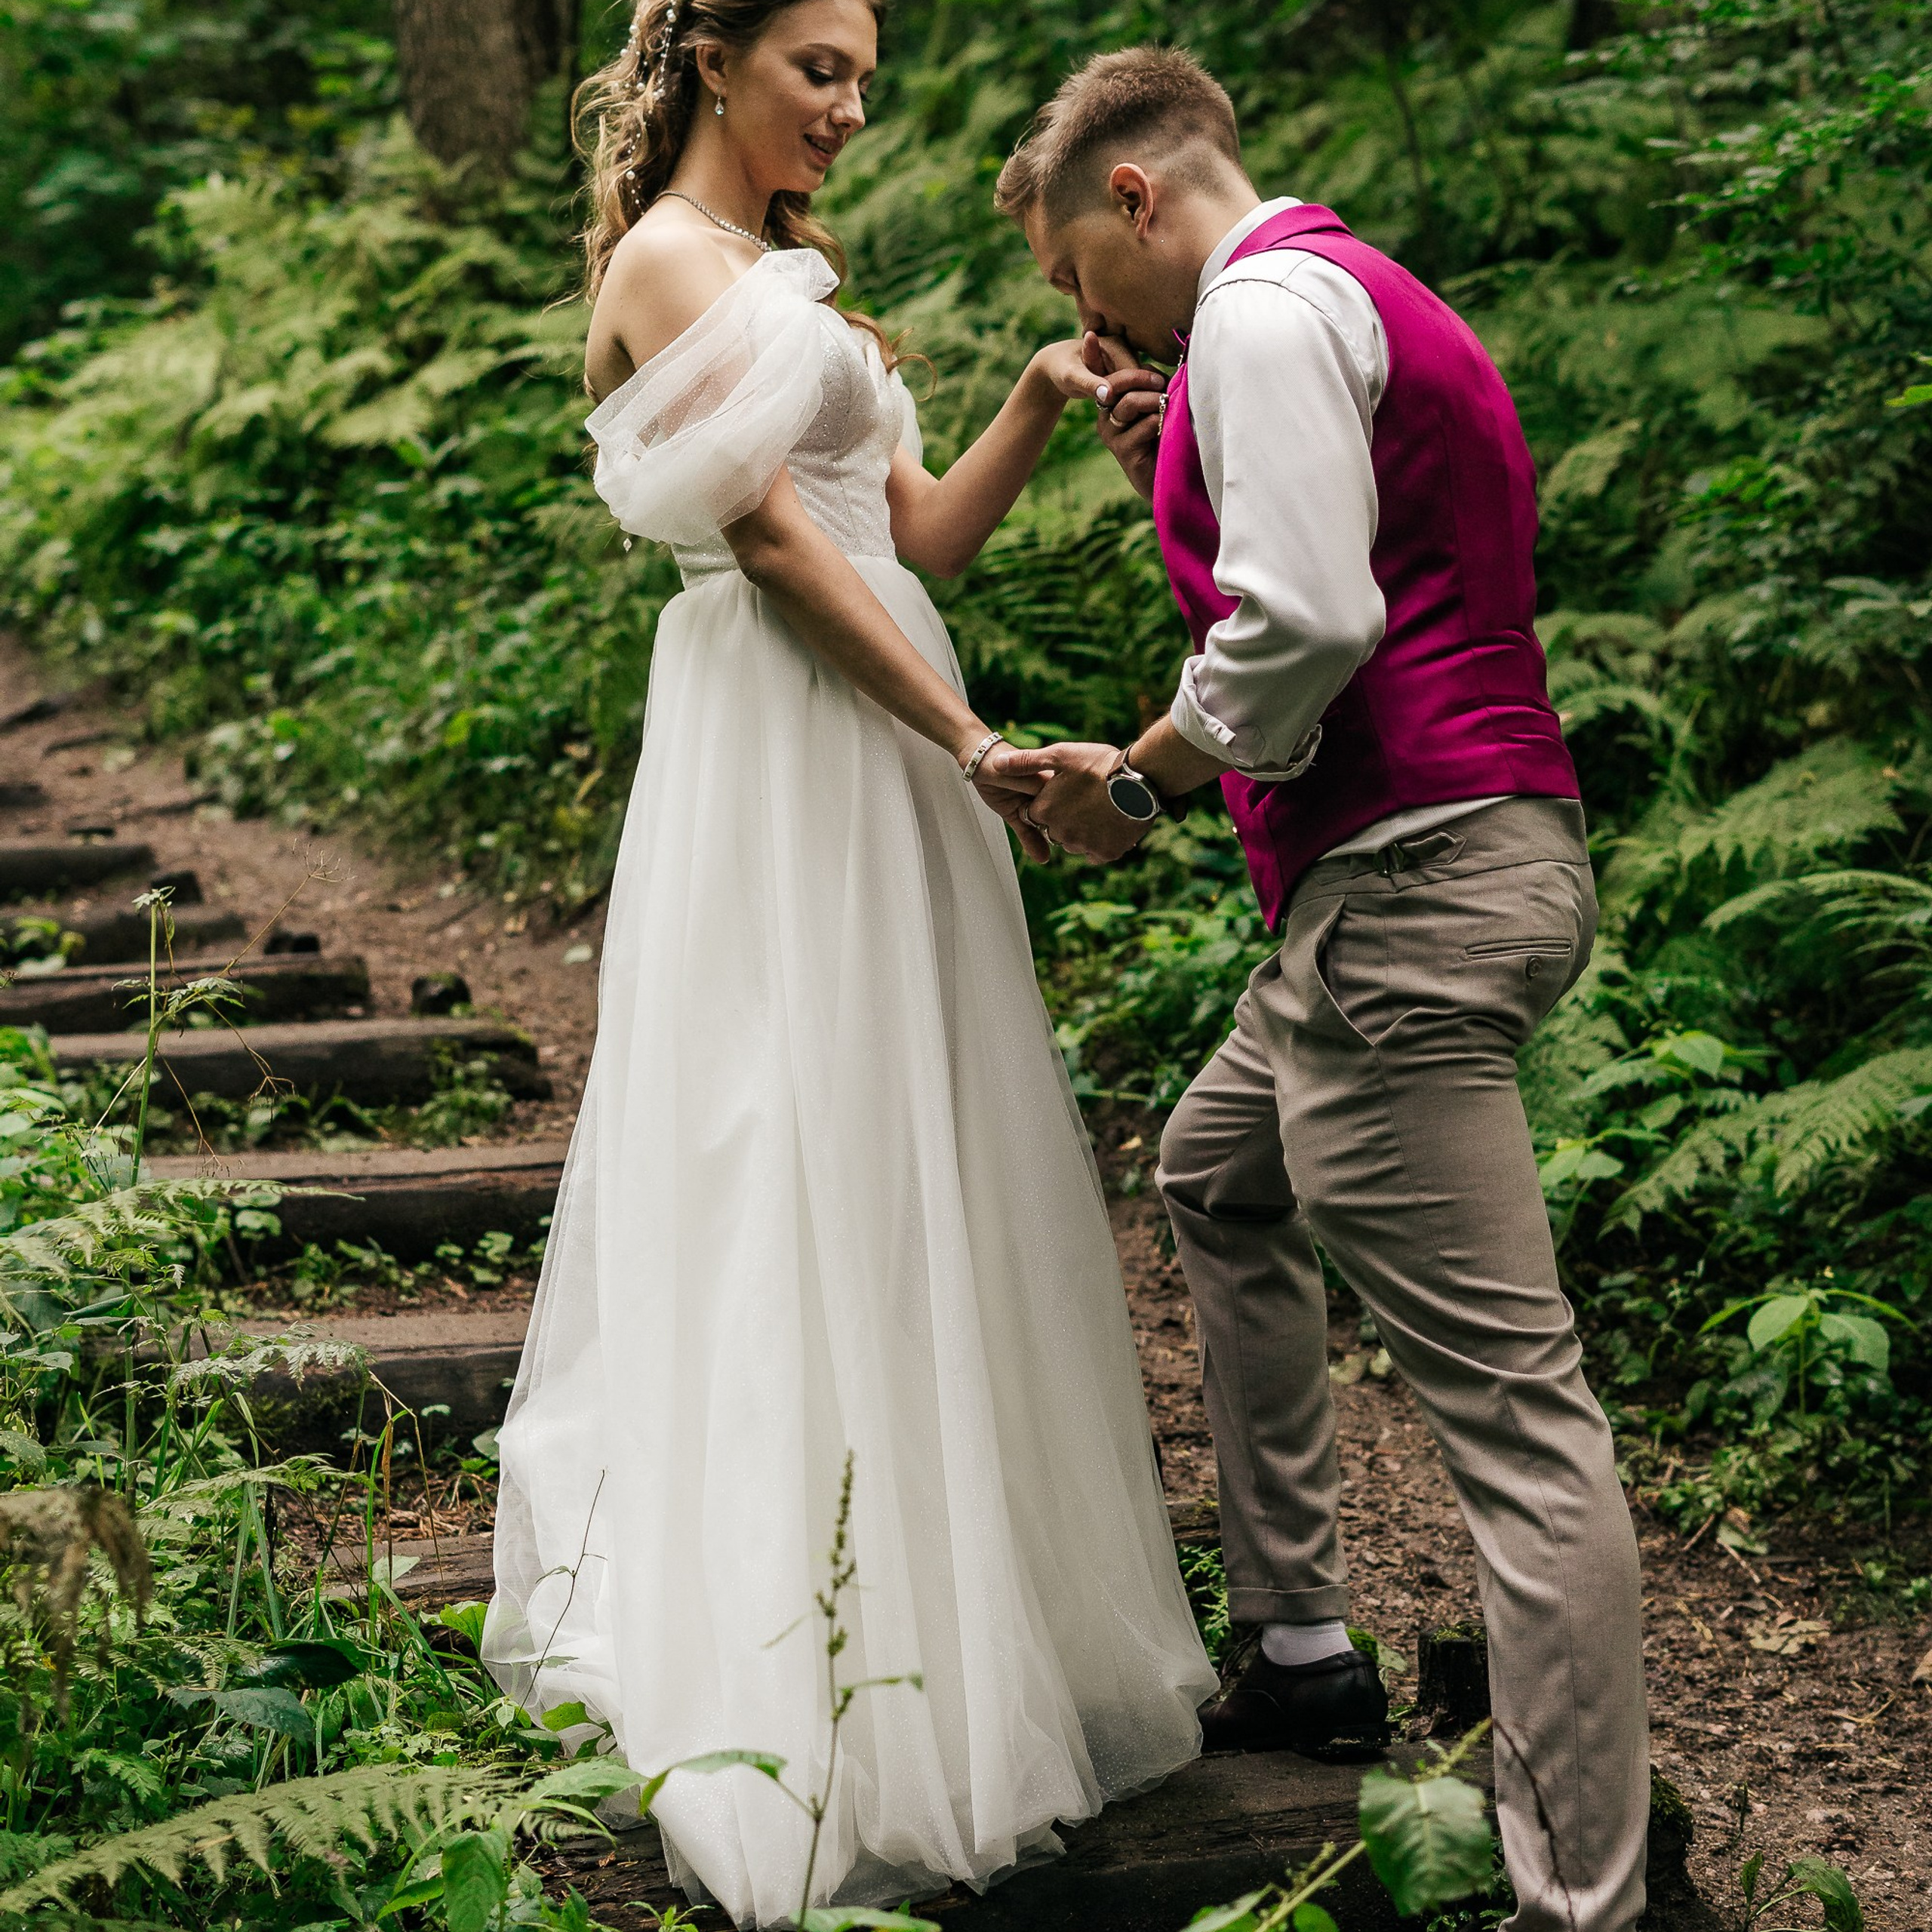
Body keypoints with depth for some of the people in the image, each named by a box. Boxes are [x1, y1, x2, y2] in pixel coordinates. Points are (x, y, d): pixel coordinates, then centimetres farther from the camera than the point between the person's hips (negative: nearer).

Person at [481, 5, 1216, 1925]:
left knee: (901, 1164, 11)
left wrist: (1036, 402, 2)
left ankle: (946, 1607, 21)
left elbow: (920, 537, 16)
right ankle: (793, 1679, 1)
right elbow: (773, 534, -16)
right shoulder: (671, 260, -7)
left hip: (875, 742, 9)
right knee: (797, 1165, -6)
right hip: (777, 745, -9)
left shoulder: (792, 276, 21)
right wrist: (968, 737, -18)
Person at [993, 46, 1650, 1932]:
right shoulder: (1362, 296, 22)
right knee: (1216, 1179, 29)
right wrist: (1173, 472, 16)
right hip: (1470, 844, 11)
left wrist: (1136, 776, -7)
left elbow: (1307, 624, -22)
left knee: (1508, 1398, -12)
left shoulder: (1262, 308, -10)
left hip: (1404, 885, -11)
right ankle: (1296, 1649, 35)